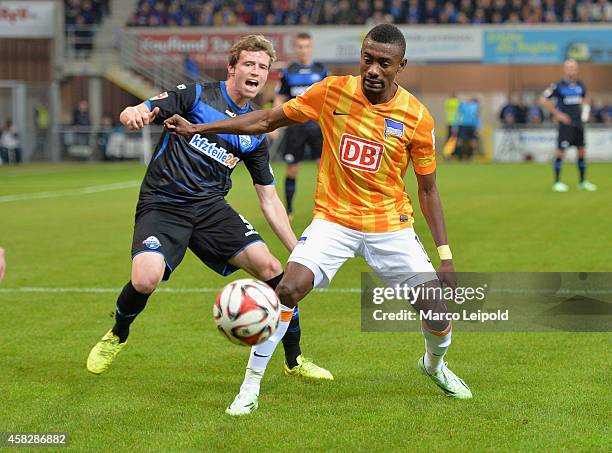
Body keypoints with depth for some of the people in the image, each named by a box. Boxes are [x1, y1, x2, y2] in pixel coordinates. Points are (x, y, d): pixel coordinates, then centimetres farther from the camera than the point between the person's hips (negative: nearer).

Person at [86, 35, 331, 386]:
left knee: (269, 266, -14)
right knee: (145, 280, -28)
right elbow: (133, 114, -9)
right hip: (162, 204, -4)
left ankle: (295, 361, 4)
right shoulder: (195, 95, -2)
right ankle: (118, 335, 7)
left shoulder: (255, 132, 11)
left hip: (211, 206, 4)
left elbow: (269, 199, 16)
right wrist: (134, 115, -35)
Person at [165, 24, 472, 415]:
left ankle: (435, 364, 31)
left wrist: (446, 256, -3)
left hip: (390, 224, 0)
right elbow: (267, 120, 4)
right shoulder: (332, 92, -7)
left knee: (436, 310, -6)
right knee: (287, 290, -23)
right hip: (333, 220, 0)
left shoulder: (417, 118, -8)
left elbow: (428, 191, 1)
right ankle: (250, 388, -9)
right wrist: (196, 129, 3)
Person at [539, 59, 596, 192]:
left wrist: (583, 111, 8)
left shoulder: (580, 85, 9)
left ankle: (583, 181, 18)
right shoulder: (558, 86, -9)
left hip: (579, 123, 6)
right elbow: (543, 100, -9)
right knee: (561, 151, -8)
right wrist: (557, 114, -11)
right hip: (566, 123, -6)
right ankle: (557, 182, 1)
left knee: (582, 151, 8)